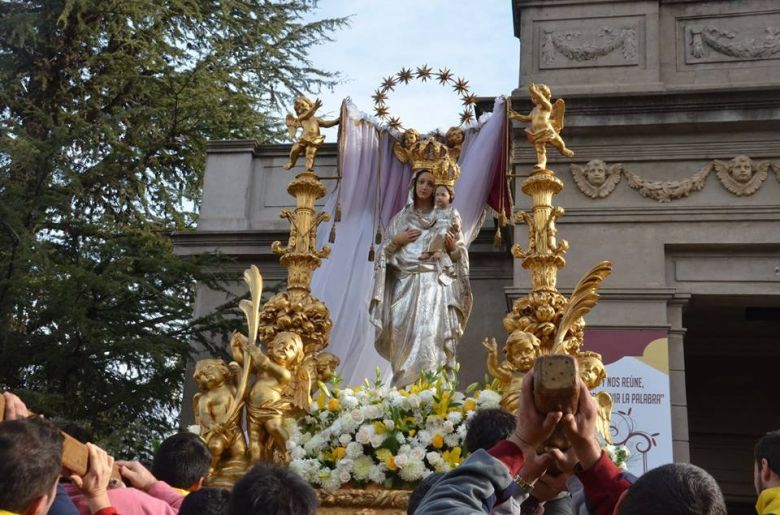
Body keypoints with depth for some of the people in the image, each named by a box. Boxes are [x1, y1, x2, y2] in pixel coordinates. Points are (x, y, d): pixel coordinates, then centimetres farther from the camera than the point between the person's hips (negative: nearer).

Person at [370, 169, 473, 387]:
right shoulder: (400, 218, 14)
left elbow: (461, 255, 10)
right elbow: (385, 253, 14)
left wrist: (452, 248, -10)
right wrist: (395, 242, -4)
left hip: (436, 286, -2)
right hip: (406, 286, 2)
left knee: (433, 338, -14)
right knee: (405, 339, -5)